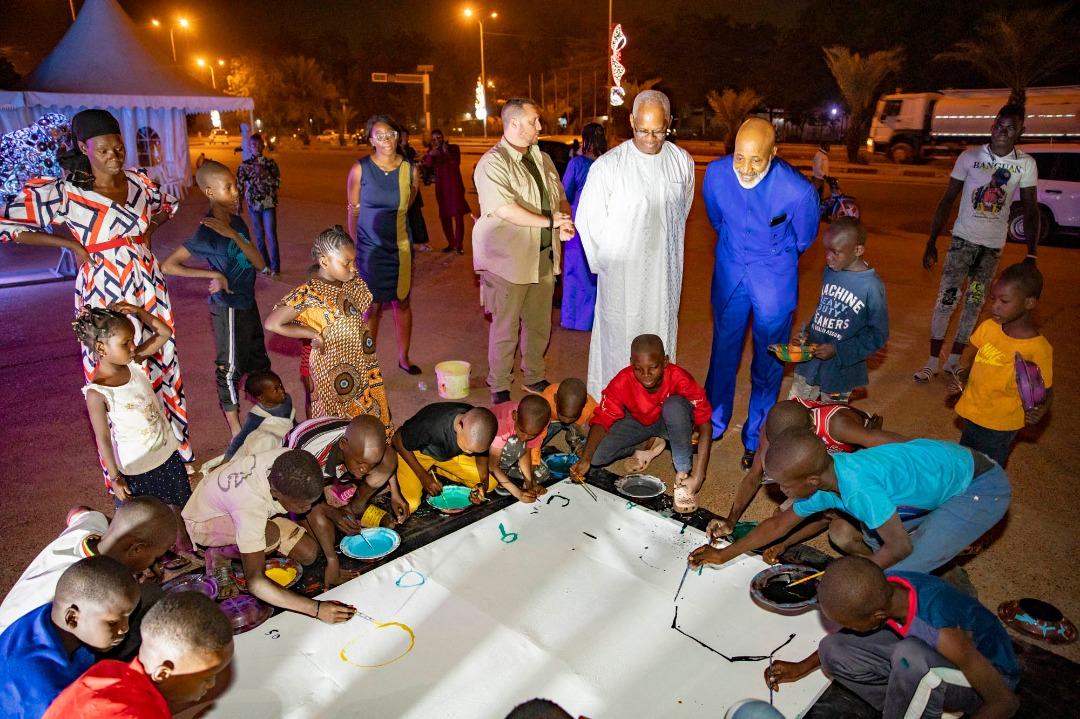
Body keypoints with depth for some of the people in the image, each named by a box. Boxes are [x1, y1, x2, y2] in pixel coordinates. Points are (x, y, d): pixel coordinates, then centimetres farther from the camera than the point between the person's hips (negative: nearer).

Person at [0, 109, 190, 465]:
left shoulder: (138, 181, 2)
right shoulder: (66, 192, -13)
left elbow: (168, 204, 23)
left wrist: (149, 231, 7)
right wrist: (71, 243, -12)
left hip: (150, 291, 5)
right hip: (105, 297, -5)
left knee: (162, 368, 13)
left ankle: (176, 453, 30)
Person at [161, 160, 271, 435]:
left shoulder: (237, 222, 1)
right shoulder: (207, 232, -20)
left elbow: (259, 263, -8)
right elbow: (168, 266, -22)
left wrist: (234, 235, -21)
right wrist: (214, 274, -20)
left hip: (248, 302, 8)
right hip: (228, 308, -8)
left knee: (259, 361, 20)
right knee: (230, 368, 7)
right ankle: (236, 429, 22)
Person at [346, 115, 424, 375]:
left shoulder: (411, 170, -3)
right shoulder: (360, 169, -8)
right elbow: (353, 210, 0)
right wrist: (354, 245, 1)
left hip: (400, 246, 3)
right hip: (369, 247, -2)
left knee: (402, 302, 10)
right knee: (372, 306, 2)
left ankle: (404, 358, 26)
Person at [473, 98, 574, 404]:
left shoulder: (542, 159, 13)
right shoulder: (492, 163, -12)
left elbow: (559, 198, 19)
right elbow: (504, 209, -24)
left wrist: (565, 224, -3)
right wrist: (550, 221, -19)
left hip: (544, 257, 7)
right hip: (508, 260, -7)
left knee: (539, 324, 16)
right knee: (506, 329, 3)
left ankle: (534, 378, 34)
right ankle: (499, 389, 19)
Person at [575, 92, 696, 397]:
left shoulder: (682, 162, 0)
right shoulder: (608, 166, -12)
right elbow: (587, 220, -4)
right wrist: (605, 263, 2)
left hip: (666, 271, 4)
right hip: (622, 272, -4)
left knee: (661, 336, 13)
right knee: (619, 339, 2)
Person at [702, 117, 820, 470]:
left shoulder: (798, 190, -26)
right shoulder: (716, 172, -16)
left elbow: (802, 240, -4)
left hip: (773, 281, -2)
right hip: (729, 273, 3)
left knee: (767, 362, 9)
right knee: (723, 351, 16)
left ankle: (756, 439, 28)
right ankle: (712, 424, 36)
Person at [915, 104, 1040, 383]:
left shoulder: (1026, 164, -3)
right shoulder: (970, 156, -6)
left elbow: (1031, 210, 1)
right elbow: (947, 200, -4)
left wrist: (1031, 255, -5)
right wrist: (931, 243, -8)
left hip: (994, 245, 2)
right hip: (963, 239, -2)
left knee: (974, 303, 8)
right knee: (946, 299, -6)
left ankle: (954, 361, 19)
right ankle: (932, 362, 4)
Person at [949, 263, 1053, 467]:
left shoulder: (1037, 349, -22)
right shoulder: (988, 327, -9)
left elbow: (1046, 390, -12)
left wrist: (1040, 410, -32)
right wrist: (962, 373, -9)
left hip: (1000, 426, -5)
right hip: (972, 414, 5)